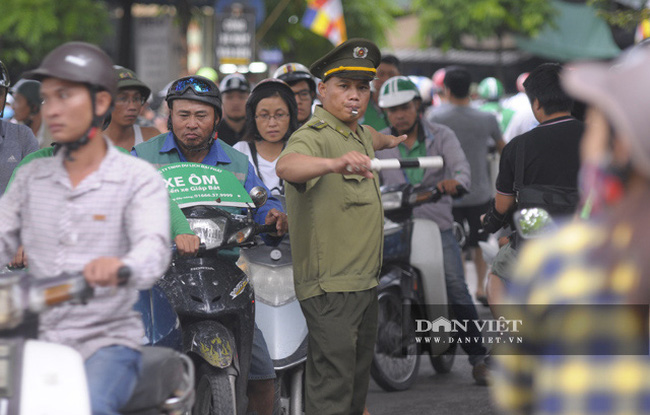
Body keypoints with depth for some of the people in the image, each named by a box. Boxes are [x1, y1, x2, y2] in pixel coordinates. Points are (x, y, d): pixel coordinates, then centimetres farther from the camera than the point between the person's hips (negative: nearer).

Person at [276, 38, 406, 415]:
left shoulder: (358, 133, 13)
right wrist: (336, 163, -58)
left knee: (358, 380, 19)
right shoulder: (315, 136, -17)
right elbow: (287, 166, -42)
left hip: (366, 281, 10)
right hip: (331, 285, -10)